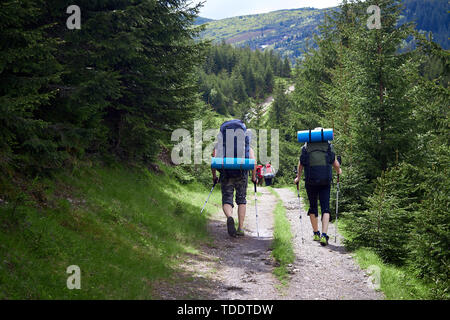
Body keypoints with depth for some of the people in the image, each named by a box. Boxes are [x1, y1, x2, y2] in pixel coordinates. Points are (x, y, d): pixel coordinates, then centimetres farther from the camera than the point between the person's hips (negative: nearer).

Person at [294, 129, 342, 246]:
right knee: (325, 208, 0)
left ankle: (316, 233, 22)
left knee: (313, 207, 15)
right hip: (325, 182, 0)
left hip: (311, 182, 1)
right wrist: (339, 171, 33)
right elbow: (336, 165, 10)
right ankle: (324, 235, -14)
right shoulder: (329, 147, 4)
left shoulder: (306, 148, 3)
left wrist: (298, 178, 27)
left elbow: (300, 165, 10)